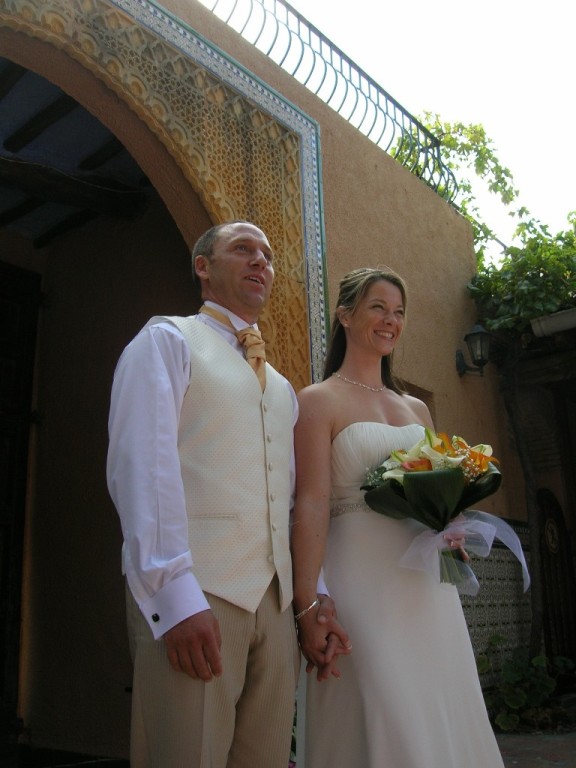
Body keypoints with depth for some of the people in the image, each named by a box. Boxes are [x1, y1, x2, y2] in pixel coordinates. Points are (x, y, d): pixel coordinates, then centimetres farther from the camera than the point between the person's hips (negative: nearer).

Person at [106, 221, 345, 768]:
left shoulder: (281, 387, 23)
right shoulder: (167, 341, 3)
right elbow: (141, 466, -11)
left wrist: (317, 592, 11)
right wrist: (175, 593, -20)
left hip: (275, 600, 6)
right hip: (189, 598, -6)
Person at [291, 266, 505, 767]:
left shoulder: (417, 409, 16)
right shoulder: (319, 400, -2)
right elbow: (312, 505, -12)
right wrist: (307, 608, -18)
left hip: (426, 584, 6)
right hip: (363, 581, -6)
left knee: (443, 722, 11)